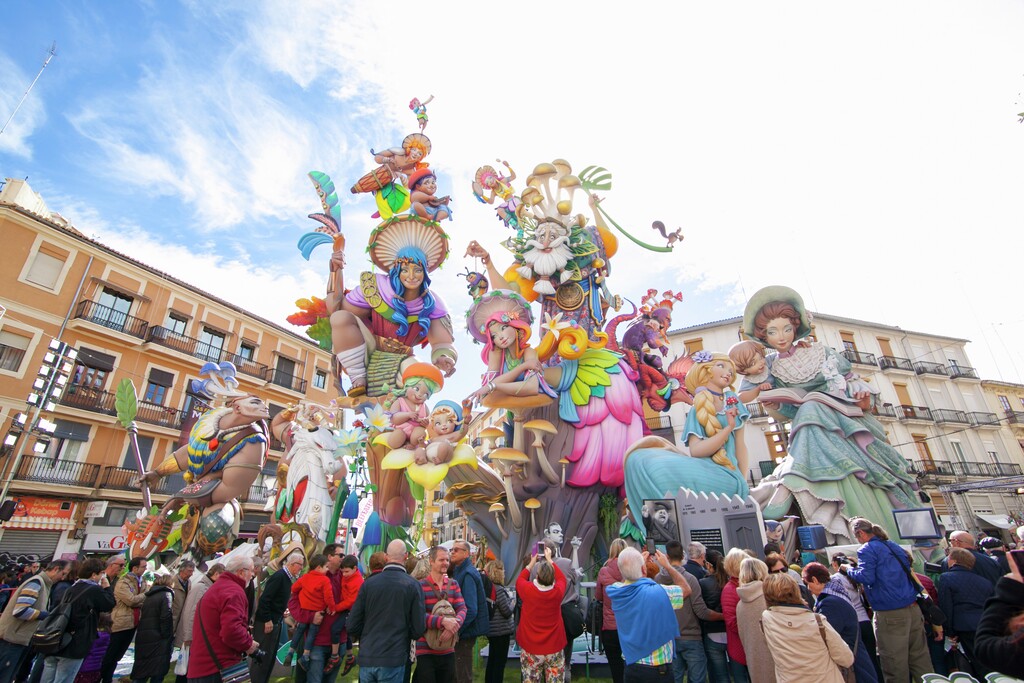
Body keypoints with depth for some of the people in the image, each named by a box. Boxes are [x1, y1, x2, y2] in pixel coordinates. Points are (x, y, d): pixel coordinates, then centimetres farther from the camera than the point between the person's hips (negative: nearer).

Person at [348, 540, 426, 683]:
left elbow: (353, 626, 0)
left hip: (366, 659, 3)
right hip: (393, 659, -2)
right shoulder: (413, 585, -9)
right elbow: (418, 628, -9)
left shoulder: (369, 583, -3)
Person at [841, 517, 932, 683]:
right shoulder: (893, 546, 14)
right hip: (913, 609, 8)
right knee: (920, 658, 13)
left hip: (890, 614, -8)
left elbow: (866, 577, -19)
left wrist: (848, 569, -1)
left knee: (895, 663, 2)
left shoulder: (866, 550, -10)